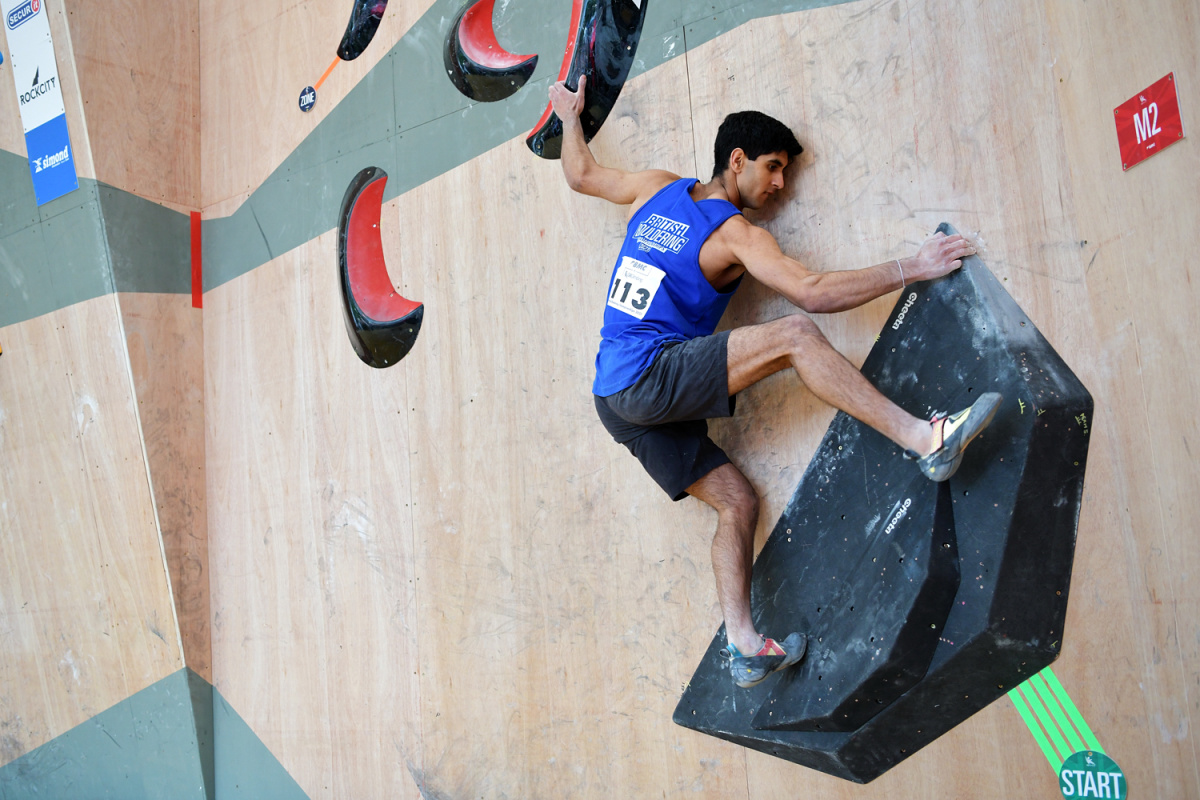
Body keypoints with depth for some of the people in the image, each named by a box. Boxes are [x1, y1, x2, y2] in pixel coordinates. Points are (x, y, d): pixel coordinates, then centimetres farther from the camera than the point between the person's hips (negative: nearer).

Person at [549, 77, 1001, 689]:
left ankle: (743, 645, -1)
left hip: (618, 400, 9)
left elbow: (580, 175, 30)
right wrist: (911, 268, -10)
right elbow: (813, 294, -16)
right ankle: (924, 440, -28)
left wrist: (571, 117, 48)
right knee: (793, 336, -22)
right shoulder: (735, 234, -5)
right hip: (648, 375, -9)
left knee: (736, 500, 7)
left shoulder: (656, 189, 15)